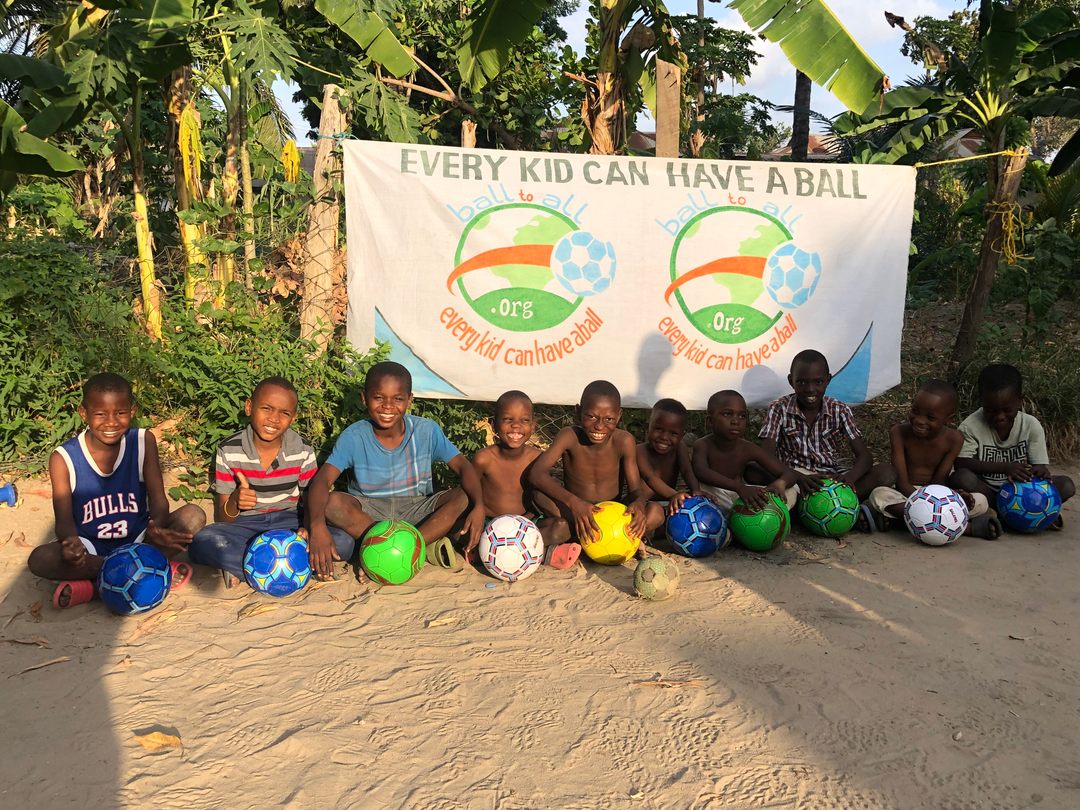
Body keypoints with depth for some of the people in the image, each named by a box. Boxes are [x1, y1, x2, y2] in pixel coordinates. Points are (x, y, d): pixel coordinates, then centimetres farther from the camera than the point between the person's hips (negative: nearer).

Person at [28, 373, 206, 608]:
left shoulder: (143, 442, -6)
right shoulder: (64, 458, -9)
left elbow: (158, 498, -10)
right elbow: (64, 520, -12)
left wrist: (157, 527, -34)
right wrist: (70, 544, -37)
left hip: (137, 542, 1)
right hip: (91, 548, -1)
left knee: (194, 515, -22)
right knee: (39, 559, -30)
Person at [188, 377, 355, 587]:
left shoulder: (302, 450, -4)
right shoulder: (229, 451, -7)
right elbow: (222, 519, -4)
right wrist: (234, 503, -29)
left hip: (288, 521, 2)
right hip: (245, 524, -1)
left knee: (343, 543, -25)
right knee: (201, 544, -33)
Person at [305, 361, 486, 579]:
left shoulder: (426, 430, -9)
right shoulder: (354, 437, -12)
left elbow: (463, 466, -10)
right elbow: (321, 480, -22)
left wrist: (479, 507, -30)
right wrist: (317, 525, -42)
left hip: (416, 511, 1)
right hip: (368, 512, 0)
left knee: (464, 498, -24)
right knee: (332, 503, -32)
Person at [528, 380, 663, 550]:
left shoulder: (624, 441, -12)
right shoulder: (569, 436, -18)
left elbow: (635, 489, -8)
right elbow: (536, 474, -30)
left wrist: (639, 504, -34)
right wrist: (574, 502, -44)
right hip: (574, 511, -2)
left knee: (656, 512, -25)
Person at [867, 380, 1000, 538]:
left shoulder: (953, 439, -6)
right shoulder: (899, 432, -12)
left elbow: (938, 480, -7)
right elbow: (902, 482, -17)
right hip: (907, 495, -1)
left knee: (980, 502, -17)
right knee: (879, 494, -34)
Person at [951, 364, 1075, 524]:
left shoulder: (1031, 425, -4)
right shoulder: (970, 426, -12)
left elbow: (1040, 465, -4)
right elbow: (961, 463, -22)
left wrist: (1041, 472, -31)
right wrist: (1005, 467, -32)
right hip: (985, 490, -3)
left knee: (1066, 485, -17)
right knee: (961, 477, -34)